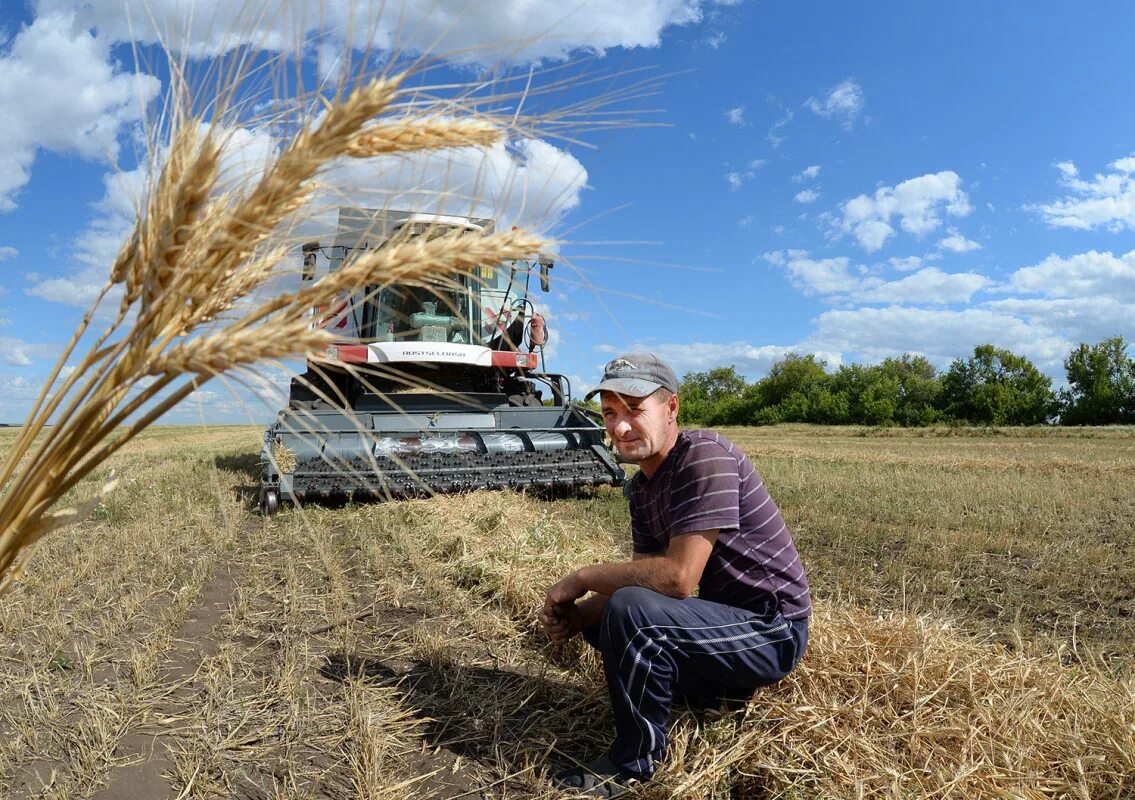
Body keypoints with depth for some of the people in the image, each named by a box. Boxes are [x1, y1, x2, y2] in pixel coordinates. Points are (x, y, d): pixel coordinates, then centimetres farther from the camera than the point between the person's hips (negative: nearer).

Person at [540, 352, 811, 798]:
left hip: (772, 631, -9)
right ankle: (715, 691, 16)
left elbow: (677, 577, -30)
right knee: (599, 619, 15)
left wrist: (583, 578, -19)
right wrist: (576, 614, -13)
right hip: (726, 614, 9)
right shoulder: (641, 487, 4)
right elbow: (642, 578, 4)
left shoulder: (705, 457, -24)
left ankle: (635, 763, -6)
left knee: (629, 611, -29)